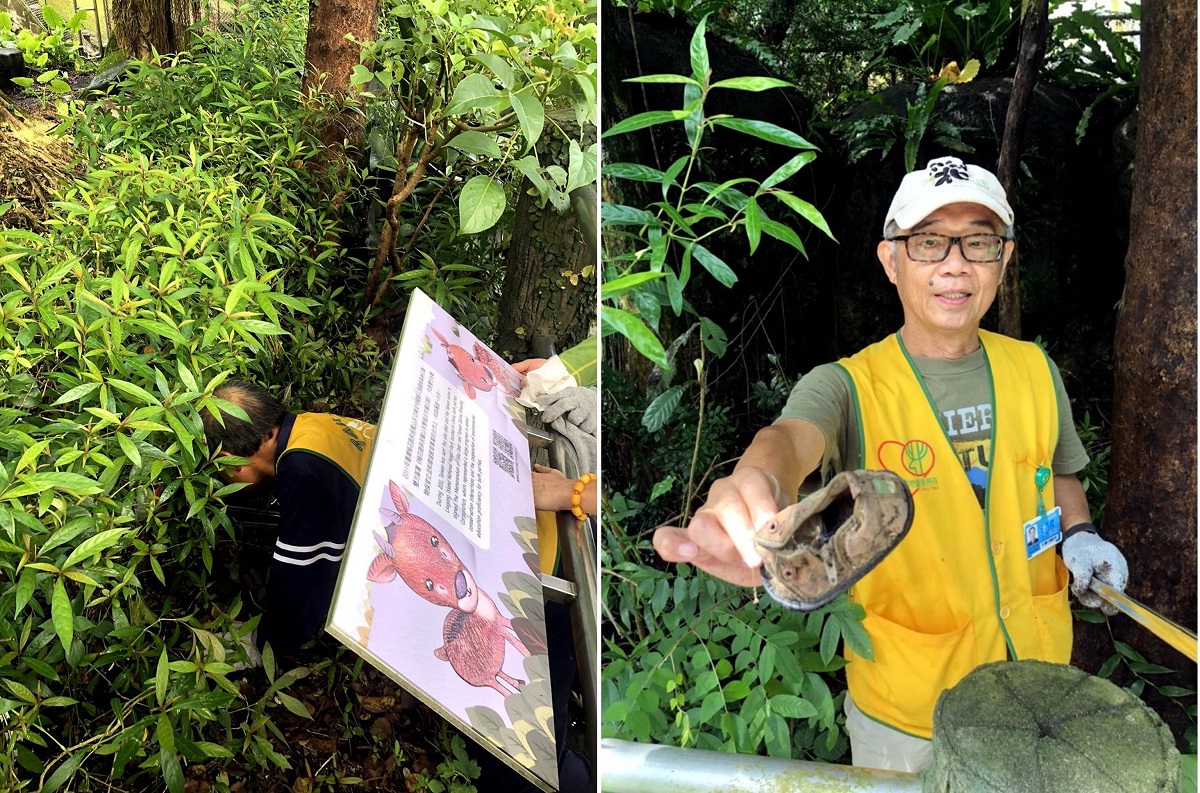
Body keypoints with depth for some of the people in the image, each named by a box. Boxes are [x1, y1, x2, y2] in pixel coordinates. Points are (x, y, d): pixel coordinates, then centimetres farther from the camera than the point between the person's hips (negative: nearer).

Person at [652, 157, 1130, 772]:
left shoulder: (1036, 372, -2)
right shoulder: (847, 387, -17)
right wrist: (755, 497, -63)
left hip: (1039, 680, 4)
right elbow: (790, 438, -40)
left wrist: (1079, 535, -5)